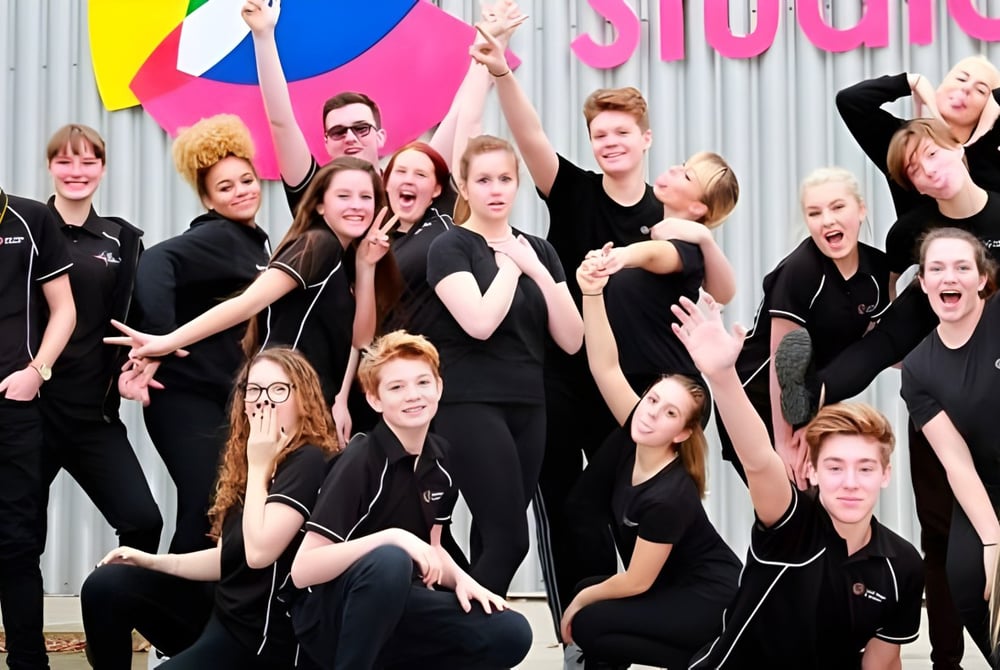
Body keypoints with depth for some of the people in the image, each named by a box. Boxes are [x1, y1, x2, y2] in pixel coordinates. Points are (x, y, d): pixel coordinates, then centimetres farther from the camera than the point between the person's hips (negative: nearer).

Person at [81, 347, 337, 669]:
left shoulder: (309, 463, -16)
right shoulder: (248, 459, 10)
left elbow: (259, 551, -26)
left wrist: (259, 468, -16)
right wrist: (151, 560, 5)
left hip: (265, 638, -9)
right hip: (226, 611, 9)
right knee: (106, 585, 1)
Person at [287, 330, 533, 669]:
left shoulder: (438, 458, 3)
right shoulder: (359, 463, -19)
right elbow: (302, 570, -25)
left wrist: (460, 579, -5)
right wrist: (391, 537, -32)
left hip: (397, 607, 7)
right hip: (329, 616, -7)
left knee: (510, 633, -11)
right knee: (388, 561, -37)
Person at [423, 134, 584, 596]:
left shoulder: (539, 251, 13)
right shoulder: (450, 248, -2)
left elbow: (572, 340, 4)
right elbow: (480, 322, -19)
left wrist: (537, 271, -6)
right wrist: (509, 264, -5)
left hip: (528, 407, 5)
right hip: (471, 406, -5)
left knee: (493, 537, 3)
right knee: (510, 538, -13)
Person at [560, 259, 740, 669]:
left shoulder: (669, 496, -28)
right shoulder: (635, 437, -9)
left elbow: (636, 582, -20)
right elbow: (605, 367, -13)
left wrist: (582, 600, -4)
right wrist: (592, 294, -24)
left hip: (707, 601, -8)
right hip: (672, 587, 8)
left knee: (589, 625, -15)